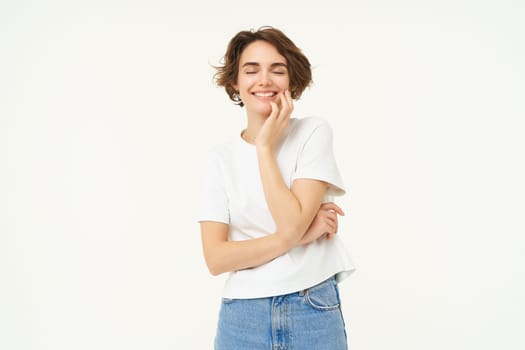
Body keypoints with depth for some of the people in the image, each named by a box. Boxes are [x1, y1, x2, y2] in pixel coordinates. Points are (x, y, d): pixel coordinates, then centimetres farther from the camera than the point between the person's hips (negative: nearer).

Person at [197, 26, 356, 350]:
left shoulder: (314, 132, -4)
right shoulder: (221, 158, 1)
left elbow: (291, 224, -17)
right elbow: (216, 258, -7)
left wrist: (265, 146, -11)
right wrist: (299, 236, -14)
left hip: (313, 312, -2)